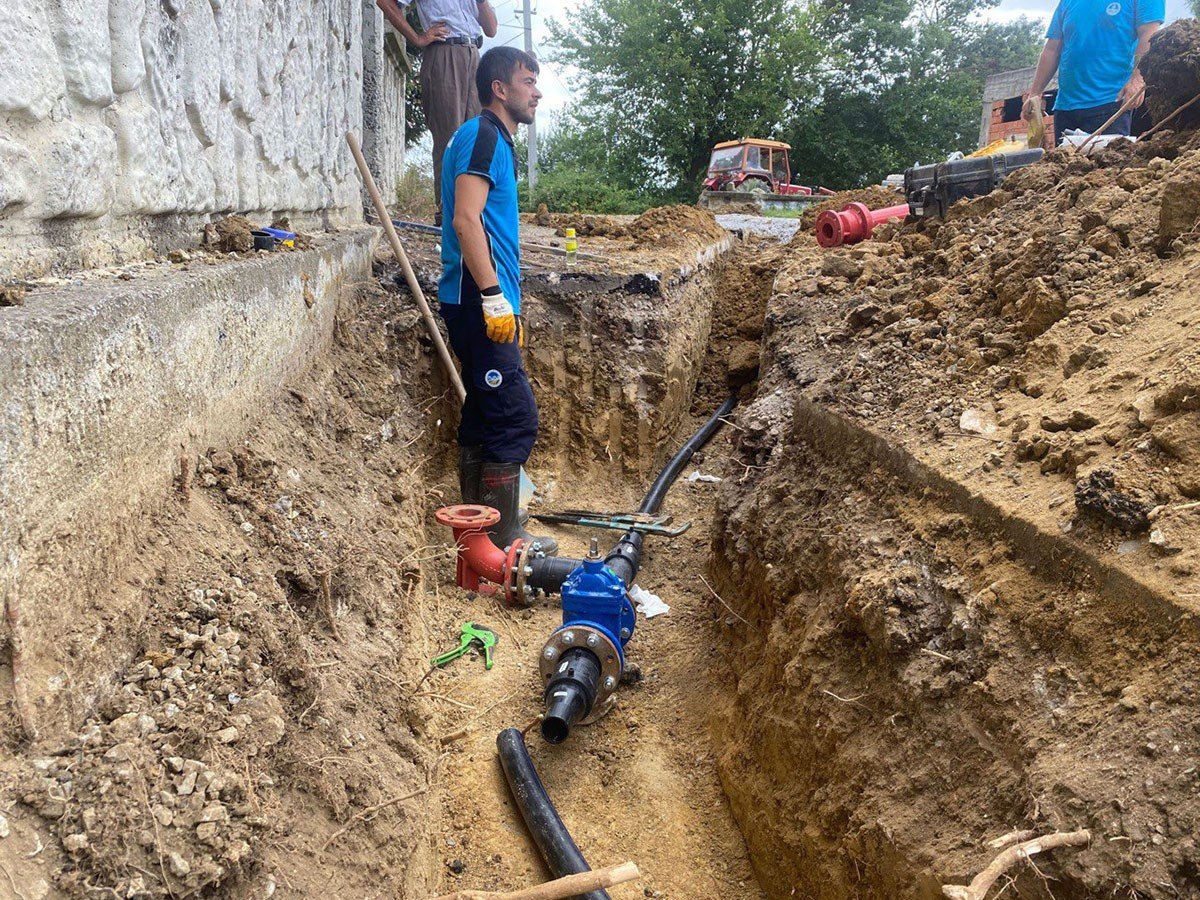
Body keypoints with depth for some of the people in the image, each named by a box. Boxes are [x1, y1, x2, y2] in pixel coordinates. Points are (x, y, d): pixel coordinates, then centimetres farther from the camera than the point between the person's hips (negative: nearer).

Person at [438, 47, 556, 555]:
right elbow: (465, 219, -20)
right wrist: (494, 296, -24)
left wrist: (510, 306, 24)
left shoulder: (497, 142, 22)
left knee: (484, 415, 12)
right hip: (477, 301, -10)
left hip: (484, 304, 10)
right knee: (516, 418, -10)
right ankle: (502, 542, -4)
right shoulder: (482, 135, -8)